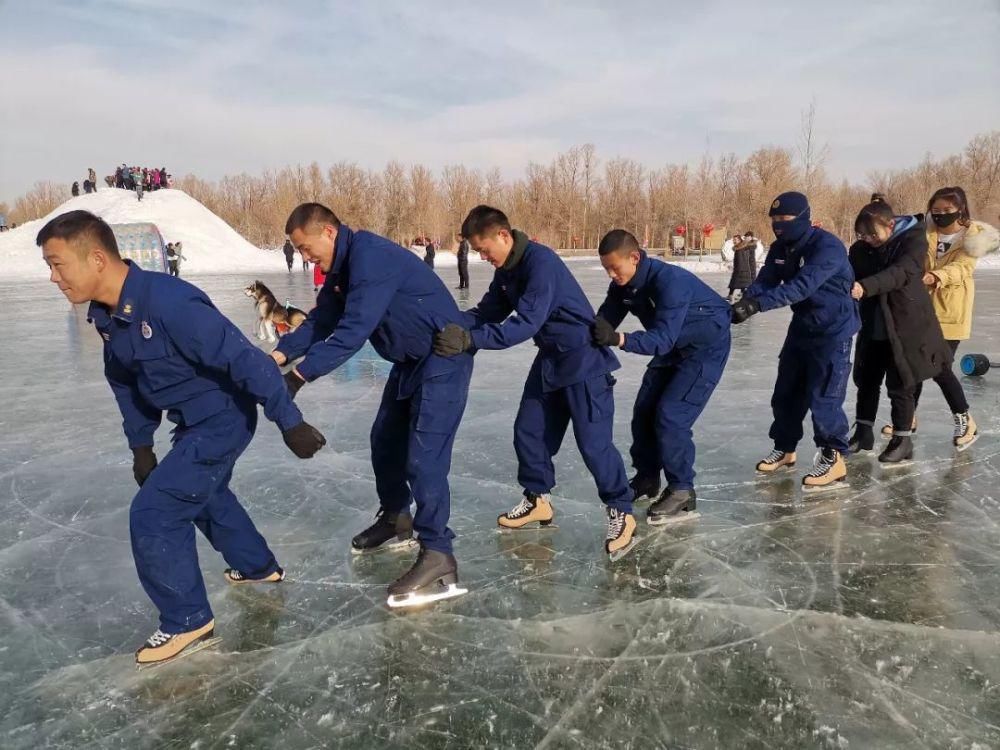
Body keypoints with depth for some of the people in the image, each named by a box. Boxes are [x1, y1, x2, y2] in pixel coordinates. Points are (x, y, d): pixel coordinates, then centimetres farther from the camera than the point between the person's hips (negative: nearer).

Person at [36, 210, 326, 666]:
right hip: (193, 422, 10)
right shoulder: (107, 315, -1)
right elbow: (126, 381, 14)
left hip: (223, 419, -10)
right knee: (202, 492, 28)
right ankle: (258, 566, 50)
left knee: (153, 513, -11)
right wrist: (140, 445, 16)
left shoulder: (170, 303, -31)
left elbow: (246, 359, -30)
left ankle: (188, 621, 8)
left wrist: (289, 423, -28)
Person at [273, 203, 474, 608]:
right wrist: (282, 352, -8)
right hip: (410, 361, 11)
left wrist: (300, 375, -27)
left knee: (423, 458, -14)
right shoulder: (343, 267, 7)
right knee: (386, 440, 18)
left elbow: (353, 331, -30)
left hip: (443, 360, -10)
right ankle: (395, 521, 36)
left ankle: (437, 559, -7)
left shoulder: (370, 256, -24)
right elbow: (321, 319, 7)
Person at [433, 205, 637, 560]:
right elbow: (487, 311, 3)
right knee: (528, 431, 11)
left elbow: (526, 322, -34)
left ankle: (621, 514, 9)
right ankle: (537, 500, 27)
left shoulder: (541, 262, -26)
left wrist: (470, 340, -40)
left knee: (593, 442, -7)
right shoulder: (507, 270, 4)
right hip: (550, 359, 9)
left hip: (584, 359, -9)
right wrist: (451, 325, -16)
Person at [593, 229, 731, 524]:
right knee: (644, 411, 7)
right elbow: (604, 320, -13)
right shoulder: (623, 284, -10)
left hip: (706, 348, -8)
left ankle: (682, 493, -4)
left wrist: (619, 339, -57)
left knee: (670, 416, -16)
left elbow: (662, 339, -43)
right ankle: (647, 478, 24)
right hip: (673, 348, 8)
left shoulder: (669, 280, -35)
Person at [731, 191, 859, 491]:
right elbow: (764, 282, -8)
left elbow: (802, 286, -36)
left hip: (834, 329, -8)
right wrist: (741, 302, -28)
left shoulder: (827, 246, -24)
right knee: (786, 392, 12)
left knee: (823, 396, -8)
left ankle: (833, 460, 7)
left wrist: (757, 304, -44)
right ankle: (784, 449, 28)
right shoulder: (781, 248, 0)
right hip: (802, 326, 8)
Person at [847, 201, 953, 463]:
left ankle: (902, 440, 15)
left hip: (906, 325, -5)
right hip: (872, 327, 5)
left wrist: (866, 286, -46)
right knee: (866, 379, 12)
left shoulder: (913, 239, -13)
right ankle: (863, 431, 27)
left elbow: (900, 272, -30)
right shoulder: (860, 248, 2)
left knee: (899, 384, 1)